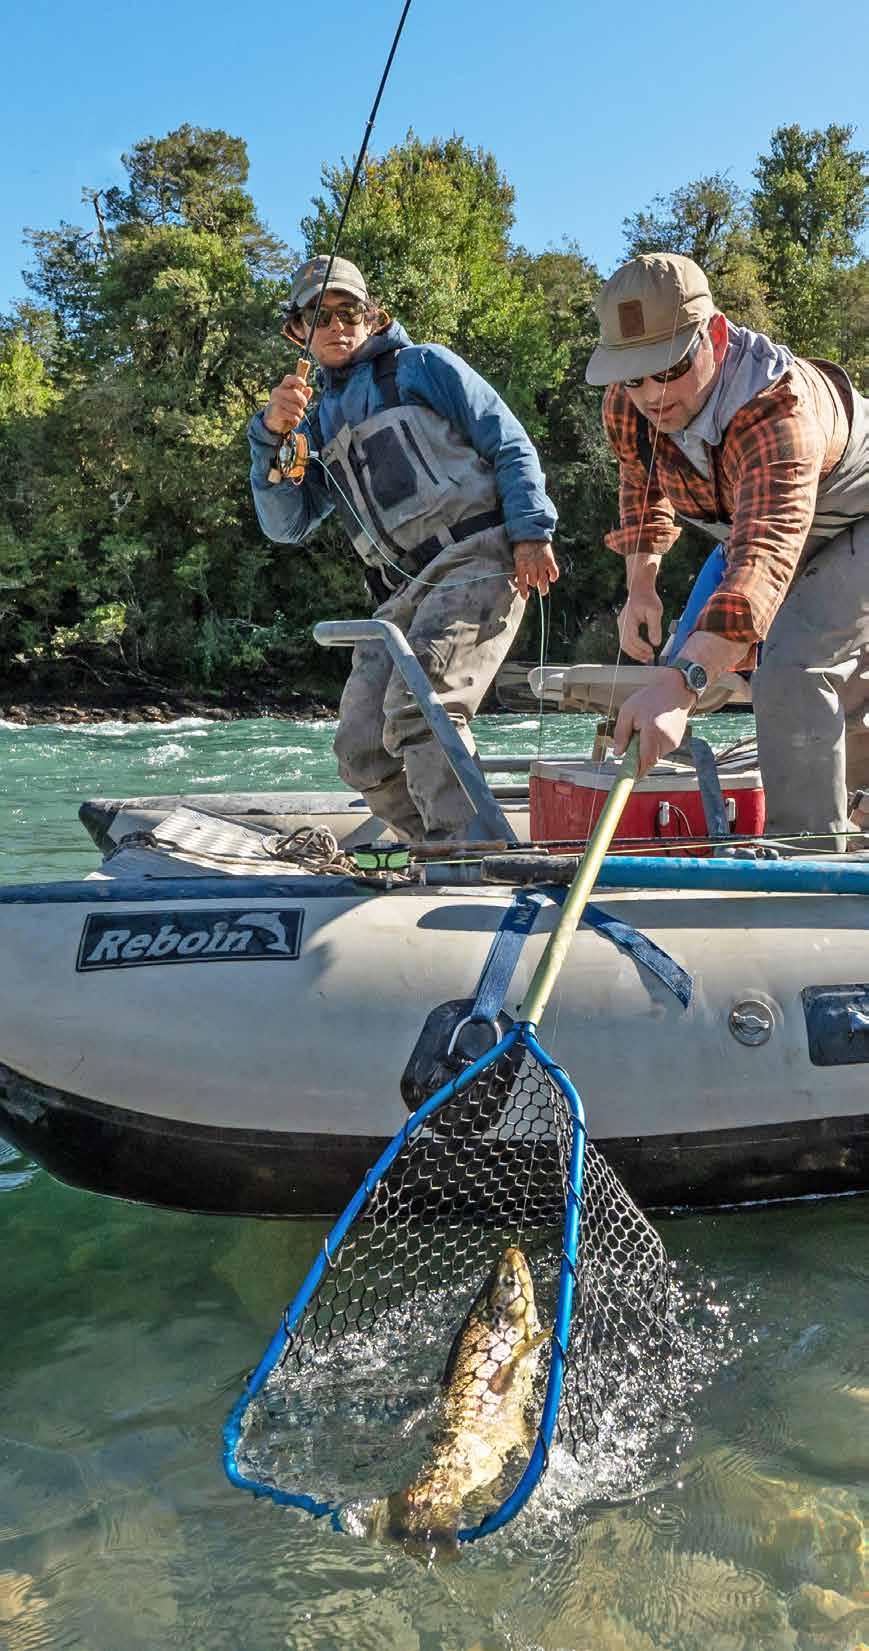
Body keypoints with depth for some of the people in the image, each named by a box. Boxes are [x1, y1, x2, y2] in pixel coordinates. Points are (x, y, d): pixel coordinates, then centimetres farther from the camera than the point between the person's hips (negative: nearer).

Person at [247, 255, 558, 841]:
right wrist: (272, 435, -3)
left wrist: (531, 531, -10)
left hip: (476, 557, -6)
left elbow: (510, 446, 5)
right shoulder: (317, 422, 25)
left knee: (416, 709, -26)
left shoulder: (423, 365, 12)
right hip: (404, 594, 6)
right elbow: (286, 524, 11)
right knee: (361, 749, -3)